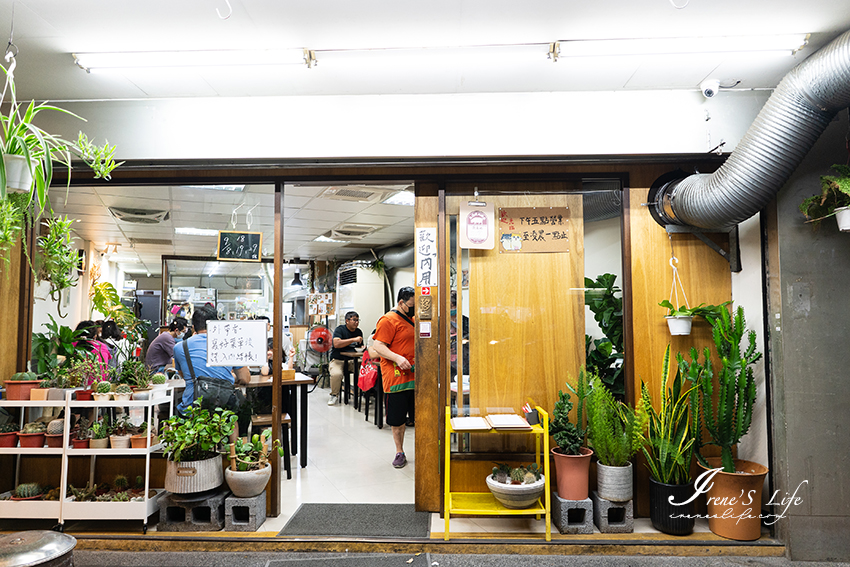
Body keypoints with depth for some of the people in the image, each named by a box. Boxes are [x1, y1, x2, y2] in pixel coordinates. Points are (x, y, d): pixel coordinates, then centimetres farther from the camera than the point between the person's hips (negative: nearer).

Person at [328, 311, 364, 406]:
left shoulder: (359, 332, 13)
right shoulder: (339, 329, -5)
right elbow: (336, 344, -22)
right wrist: (353, 339, -25)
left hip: (352, 359, 4)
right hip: (337, 359, -4)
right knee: (336, 374, -34)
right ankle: (334, 395, -6)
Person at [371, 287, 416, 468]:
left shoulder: (412, 319, 17)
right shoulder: (389, 320, -8)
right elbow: (377, 346, -14)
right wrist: (397, 358, -26)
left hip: (416, 376, 7)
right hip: (396, 377, -7)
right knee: (398, 418, 4)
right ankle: (399, 452, 18)